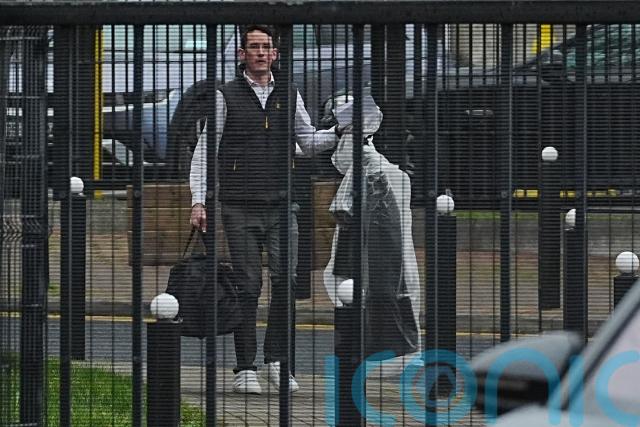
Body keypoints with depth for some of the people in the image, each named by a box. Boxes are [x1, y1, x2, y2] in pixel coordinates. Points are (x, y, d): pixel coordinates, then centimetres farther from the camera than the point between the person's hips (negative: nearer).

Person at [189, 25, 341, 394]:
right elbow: (204, 151, 3)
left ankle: (277, 360, 0)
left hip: (281, 204, 2)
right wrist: (198, 201, -5)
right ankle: (245, 369, 3)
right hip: (240, 207, -2)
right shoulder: (226, 97, 3)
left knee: (286, 279, -9)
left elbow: (308, 142, 19)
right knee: (247, 287, -2)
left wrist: (339, 132, 0)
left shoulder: (288, 96, 12)